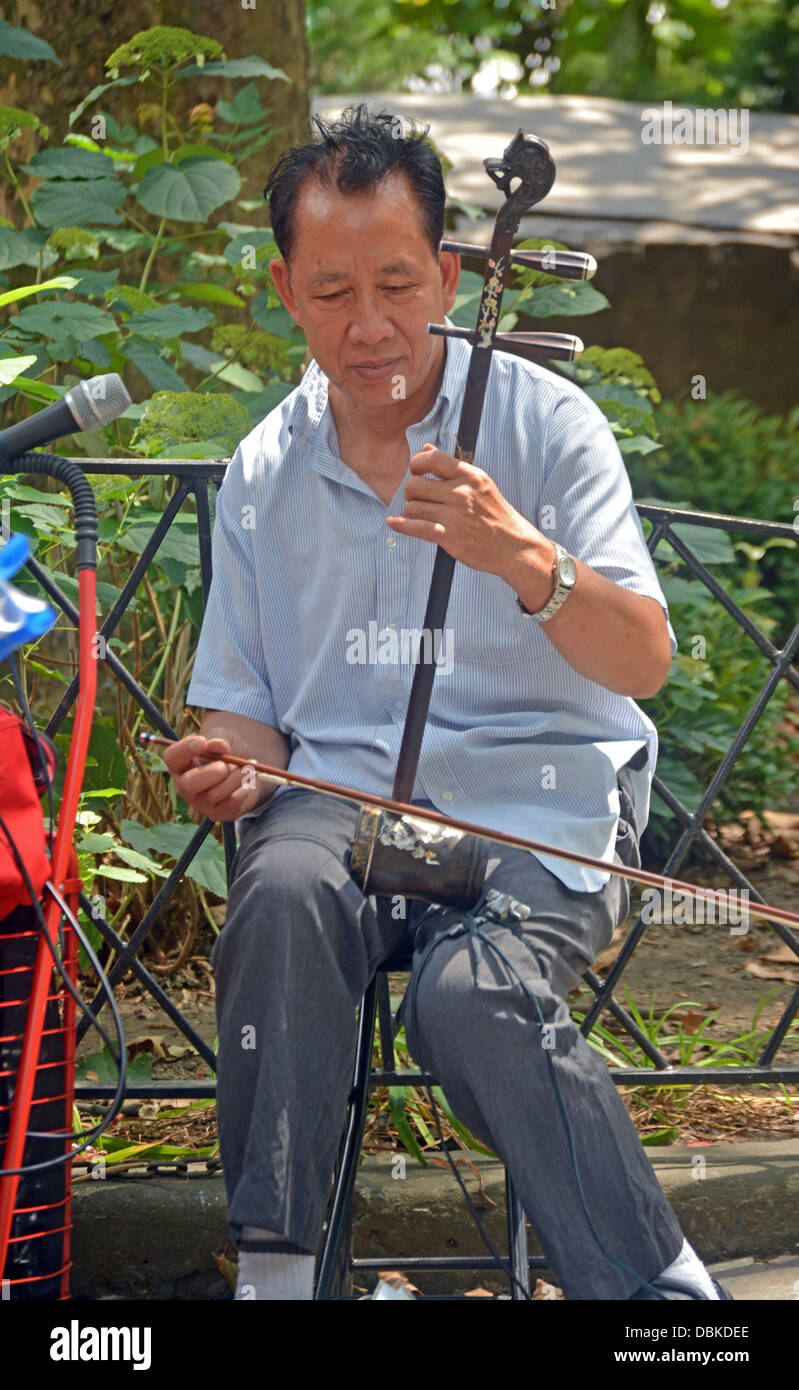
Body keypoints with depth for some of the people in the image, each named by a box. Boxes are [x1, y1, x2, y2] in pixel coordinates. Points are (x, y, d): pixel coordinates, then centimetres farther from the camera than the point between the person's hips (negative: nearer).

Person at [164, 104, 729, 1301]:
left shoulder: (544, 422, -1)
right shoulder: (263, 475, 9)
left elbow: (643, 664, -10)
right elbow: (247, 708, 15)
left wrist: (519, 555, -27)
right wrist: (233, 769, -9)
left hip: (536, 801, -2)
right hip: (339, 791, 3)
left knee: (472, 995, -33)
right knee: (282, 894, -33)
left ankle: (661, 1290, -20)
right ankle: (273, 1265, -25)